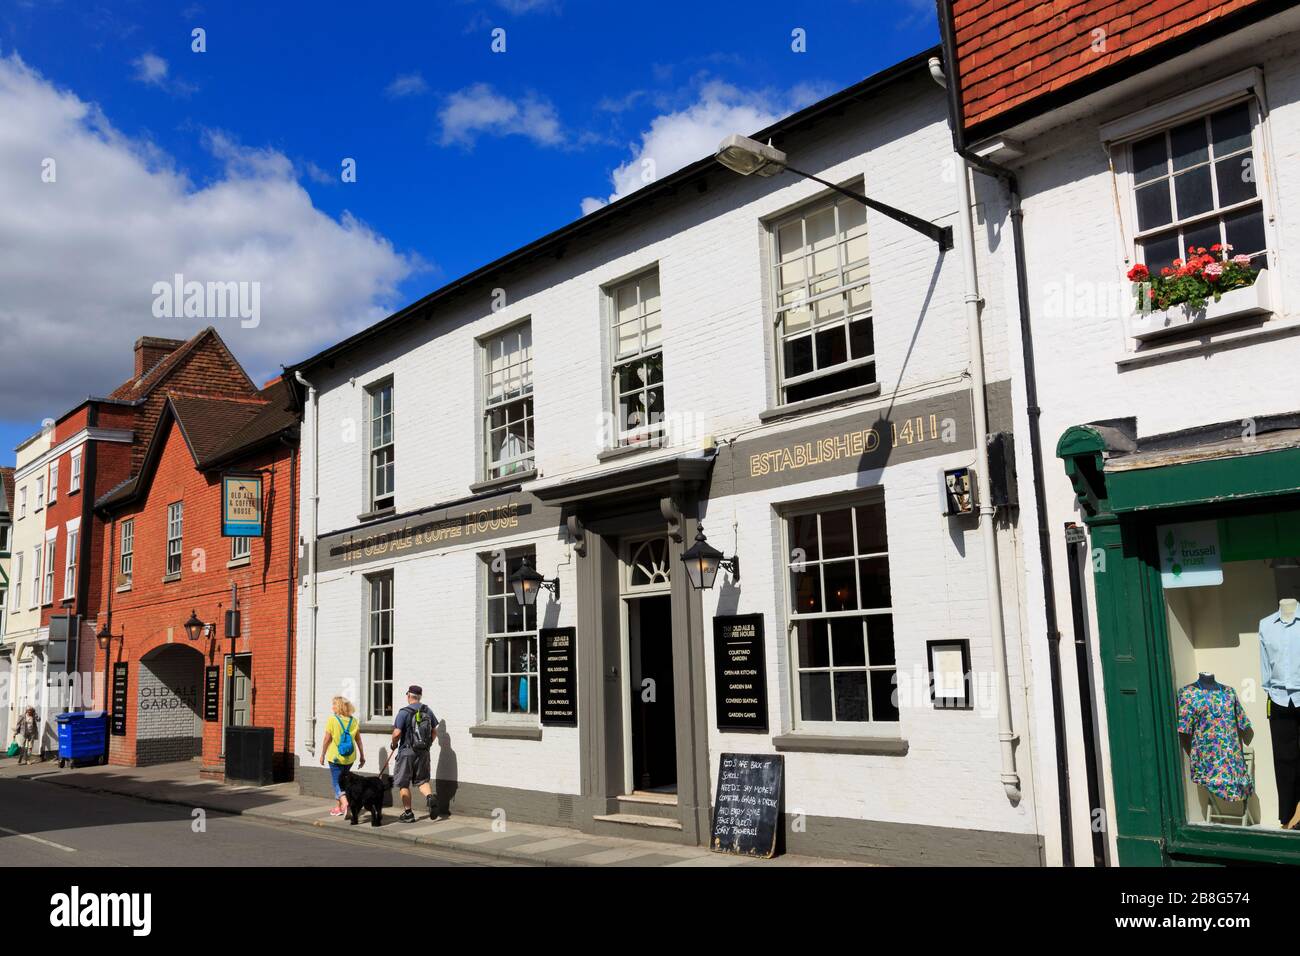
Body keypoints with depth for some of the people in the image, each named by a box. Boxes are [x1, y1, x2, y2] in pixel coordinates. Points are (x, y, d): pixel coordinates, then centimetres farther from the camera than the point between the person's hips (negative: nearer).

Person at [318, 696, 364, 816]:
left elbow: (327, 740, -9)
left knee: (337, 782, -1)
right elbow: (358, 740, 5)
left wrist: (322, 755, 2)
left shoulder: (332, 720, -10)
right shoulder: (354, 721, 3)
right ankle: (339, 806, 26)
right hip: (350, 757, 5)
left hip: (335, 757, -5)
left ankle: (345, 803, -23)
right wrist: (362, 756, 11)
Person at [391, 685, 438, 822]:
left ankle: (408, 813, 11)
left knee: (403, 783, 8)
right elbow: (434, 732, 9)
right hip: (424, 752, 5)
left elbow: (397, 733, -16)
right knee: (422, 780, 16)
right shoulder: (428, 711, 5)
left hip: (407, 751, -4)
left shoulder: (404, 712, -11)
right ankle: (430, 797, -12)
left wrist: (394, 744, 3)